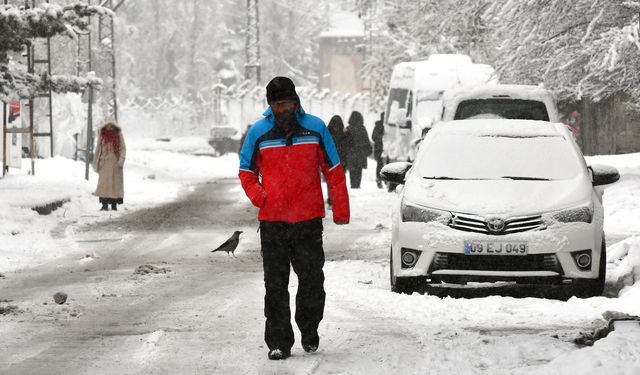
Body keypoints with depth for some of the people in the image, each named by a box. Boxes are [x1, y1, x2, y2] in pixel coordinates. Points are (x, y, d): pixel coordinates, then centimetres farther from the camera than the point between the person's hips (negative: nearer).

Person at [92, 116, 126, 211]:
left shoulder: (118, 135, 3)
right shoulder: (102, 135, 5)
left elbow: (123, 148, 2)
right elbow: (98, 149, 10)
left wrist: (121, 159, -12)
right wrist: (95, 162, 8)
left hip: (115, 163, 0)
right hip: (105, 162, 0)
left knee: (116, 183, 0)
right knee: (104, 182, -8)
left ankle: (114, 204, 6)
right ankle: (105, 204, -8)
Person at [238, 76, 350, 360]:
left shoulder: (315, 128, 1)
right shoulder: (258, 132, 1)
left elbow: (334, 171, 7)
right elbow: (246, 172, 11)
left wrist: (340, 211, 4)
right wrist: (260, 197, -7)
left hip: (309, 220, 0)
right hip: (272, 220, 0)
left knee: (312, 279, 3)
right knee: (275, 285, 0)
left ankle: (309, 331, 25)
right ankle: (278, 342, 4)